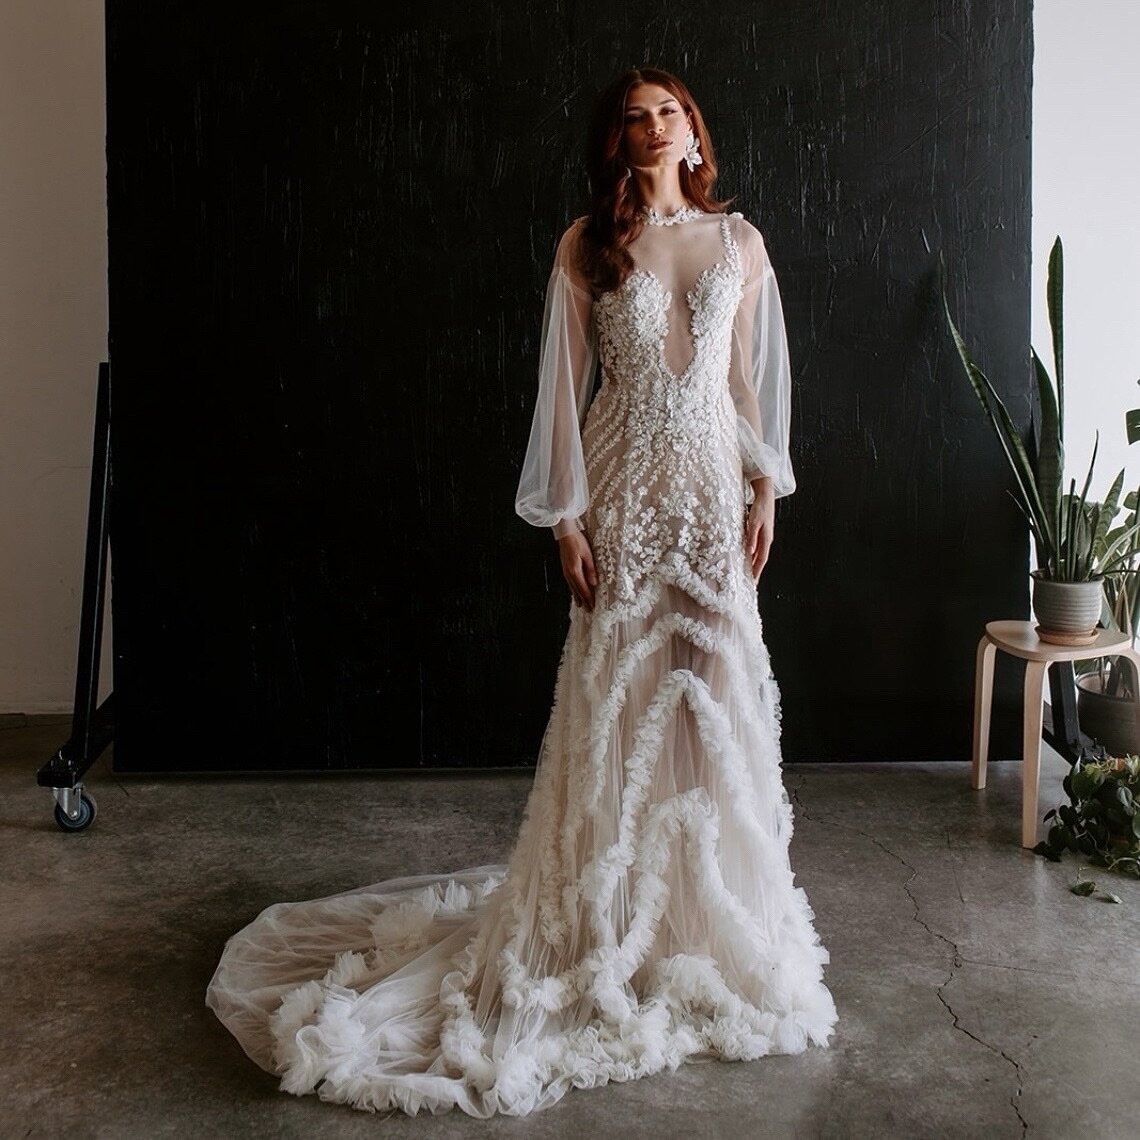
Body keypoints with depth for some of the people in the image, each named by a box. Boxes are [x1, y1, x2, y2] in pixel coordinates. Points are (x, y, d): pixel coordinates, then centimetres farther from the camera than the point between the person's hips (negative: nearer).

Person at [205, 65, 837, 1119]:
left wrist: (766, 491, 5)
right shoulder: (588, 247, 1)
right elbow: (565, 385, -2)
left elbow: (753, 377, 11)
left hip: (711, 486, 2)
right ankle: (614, 906, 13)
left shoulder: (738, 242, 8)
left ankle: (710, 901, 20)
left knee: (714, 682, 4)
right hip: (625, 486, -2)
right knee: (616, 689, -1)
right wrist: (566, 516, -7)